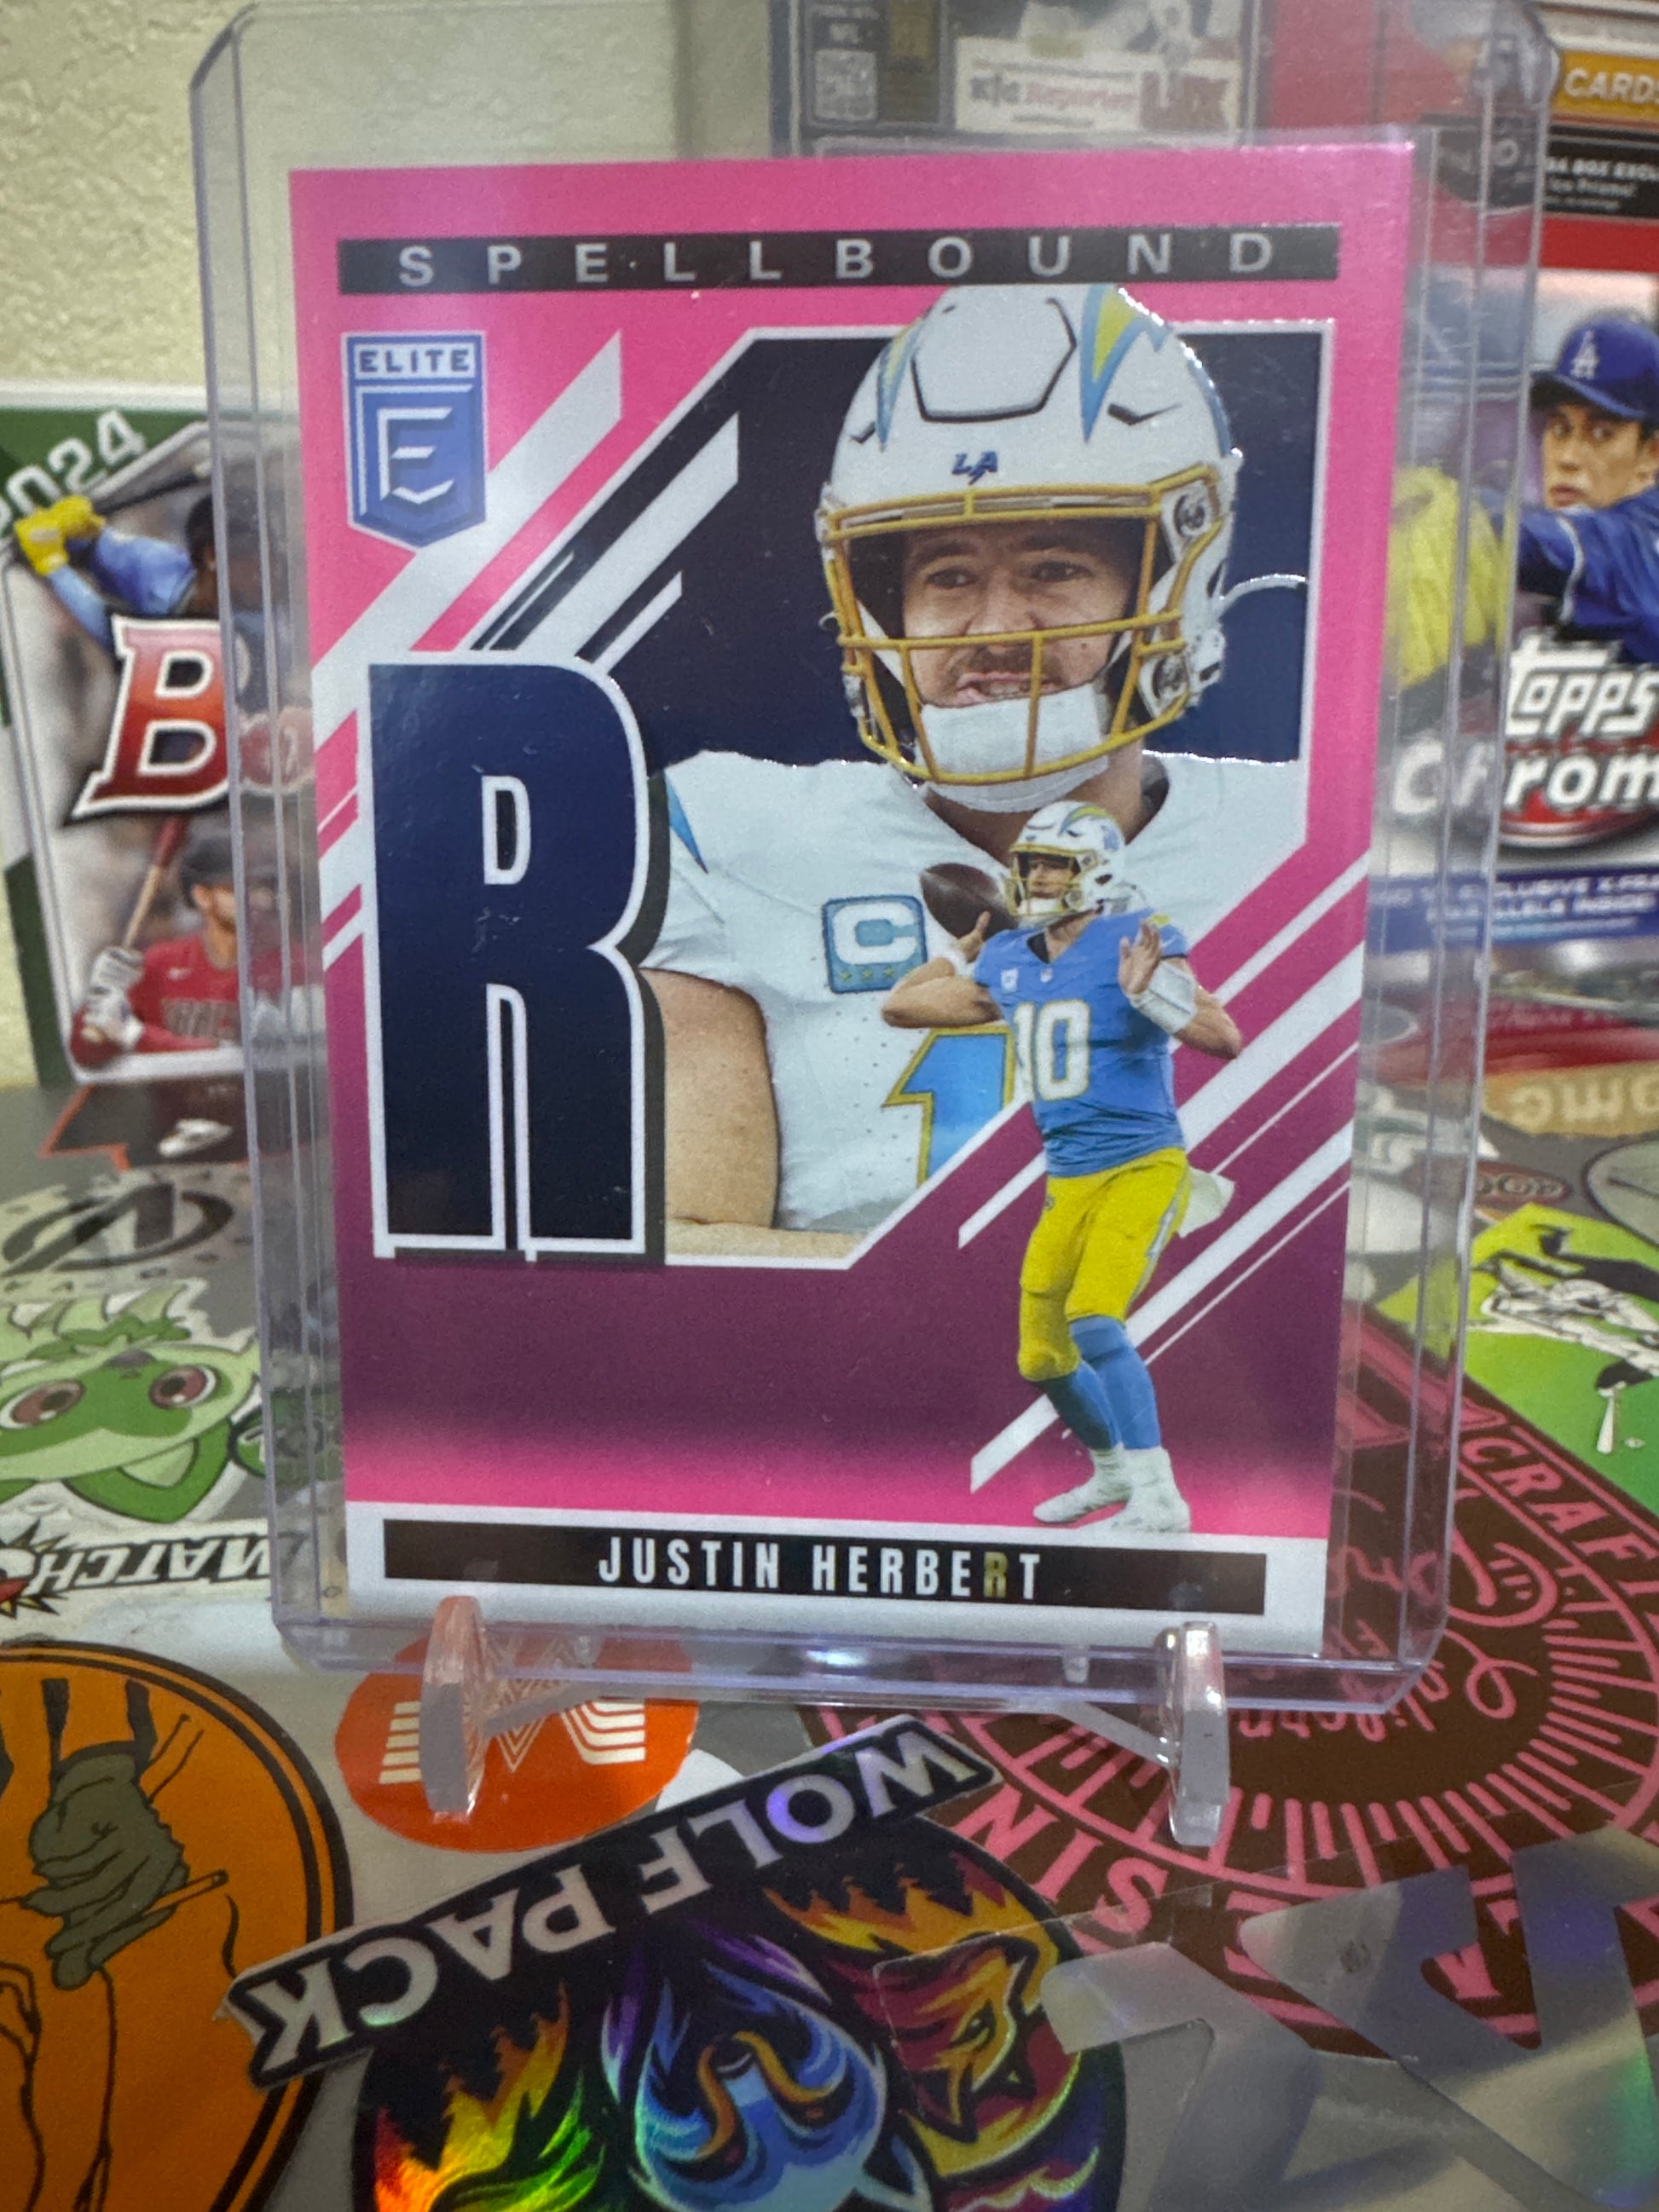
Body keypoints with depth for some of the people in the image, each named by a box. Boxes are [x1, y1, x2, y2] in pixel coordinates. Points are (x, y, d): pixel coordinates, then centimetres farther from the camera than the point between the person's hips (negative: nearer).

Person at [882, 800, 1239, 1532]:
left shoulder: (1132, 944, -12)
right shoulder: (1010, 962, 6)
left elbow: (1225, 1038, -20)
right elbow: (900, 1007, 16)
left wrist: (1152, 992, -32)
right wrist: (965, 954, 17)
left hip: (1143, 1170, -7)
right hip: (1068, 1183, 7)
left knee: (1093, 1321, -25)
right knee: (1043, 1358, 14)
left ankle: (1158, 1499, -15)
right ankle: (1113, 1471, 39)